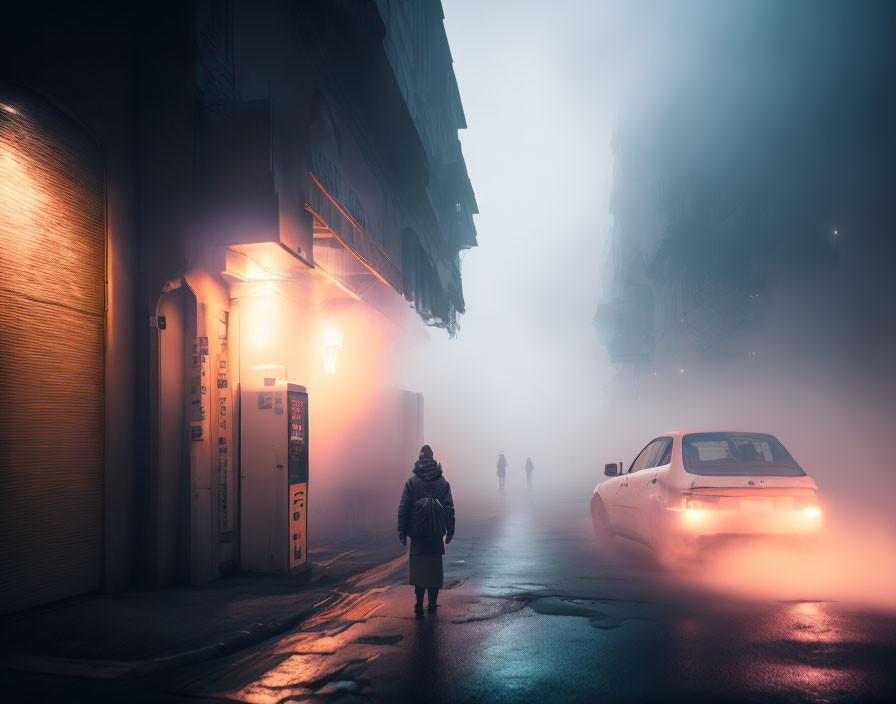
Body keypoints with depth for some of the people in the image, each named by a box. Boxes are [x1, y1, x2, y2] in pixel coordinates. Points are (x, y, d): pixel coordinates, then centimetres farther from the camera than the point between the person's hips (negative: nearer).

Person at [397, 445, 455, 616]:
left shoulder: (411, 483, -5)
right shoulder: (443, 483, -1)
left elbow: (403, 509, -5)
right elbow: (449, 509, 1)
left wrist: (402, 531, 2)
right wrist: (450, 531, 9)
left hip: (417, 533, -1)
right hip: (436, 536, 1)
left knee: (418, 568, 7)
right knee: (435, 569, 12)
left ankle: (419, 605, 1)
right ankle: (432, 604, 16)